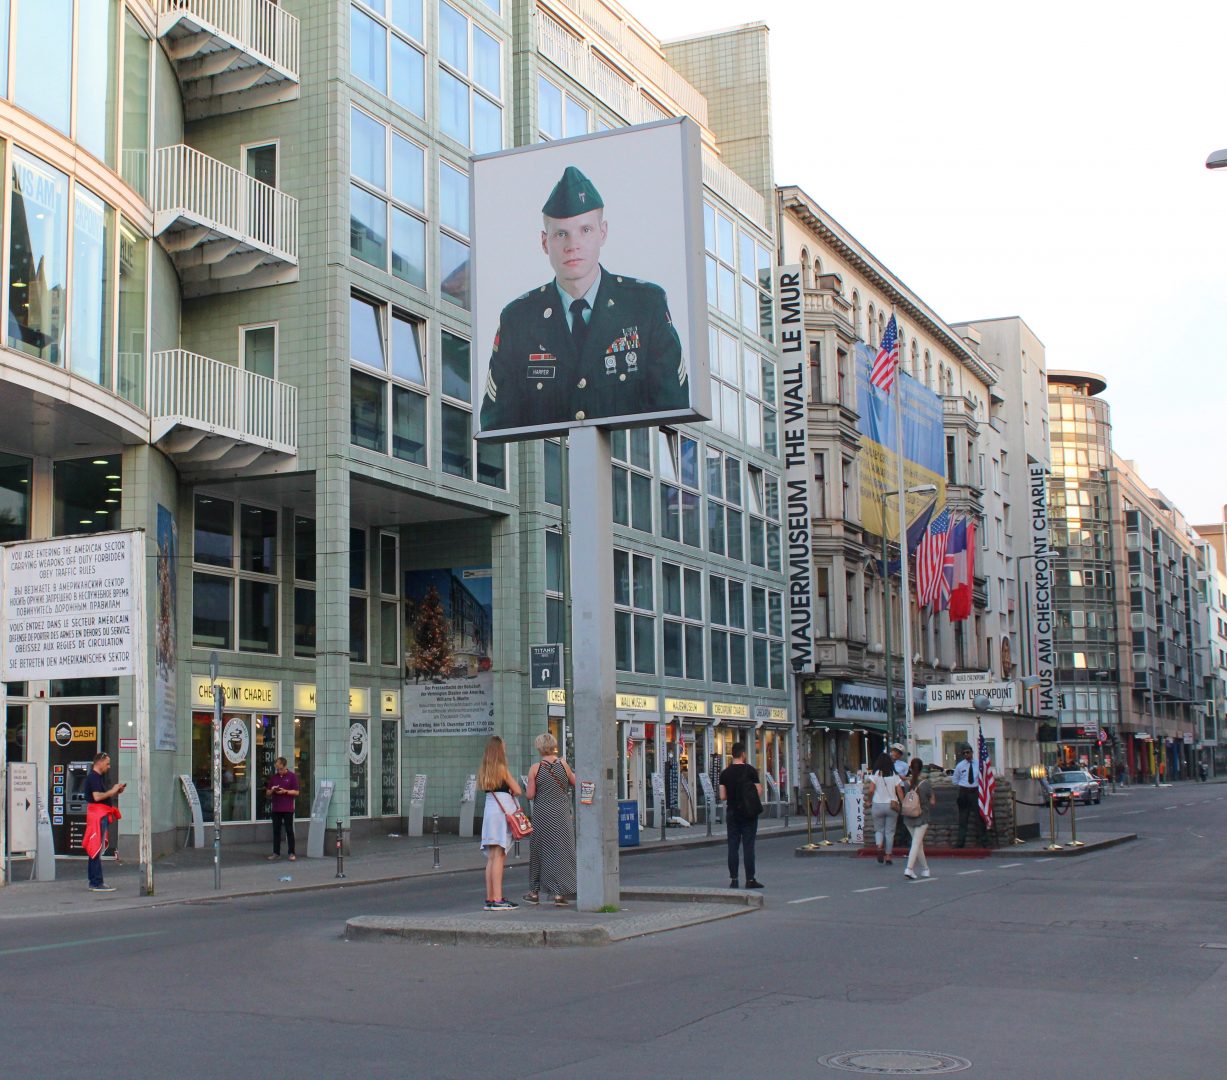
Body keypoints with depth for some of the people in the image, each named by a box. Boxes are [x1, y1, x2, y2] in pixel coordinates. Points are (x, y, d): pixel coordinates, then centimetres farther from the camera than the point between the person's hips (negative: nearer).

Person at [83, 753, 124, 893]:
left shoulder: (100, 777, 19)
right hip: (97, 814, -11)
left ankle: (94, 881, 18)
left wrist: (115, 791, 10)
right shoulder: (93, 777, -13)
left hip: (102, 815, 11)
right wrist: (112, 791, -13)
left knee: (95, 849, 13)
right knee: (97, 849, -10)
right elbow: (97, 796, -23)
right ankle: (97, 883, -10)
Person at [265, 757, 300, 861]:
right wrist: (272, 790, -8)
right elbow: (267, 793, 14)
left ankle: (291, 853, 3)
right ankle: (276, 853, 10)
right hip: (275, 808, 4)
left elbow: (296, 792, -3)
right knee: (276, 831, 6)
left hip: (288, 809, -4)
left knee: (289, 831, -1)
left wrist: (285, 791, -16)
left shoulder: (292, 776, -1)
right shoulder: (273, 777, 11)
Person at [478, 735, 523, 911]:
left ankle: (490, 898, 12)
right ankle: (497, 900, -10)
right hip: (503, 812, -7)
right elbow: (518, 790, -5)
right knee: (499, 856, -8)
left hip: (489, 811, 7)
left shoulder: (483, 770, 11)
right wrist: (510, 792, 15)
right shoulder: (502, 769, -9)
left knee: (491, 857, 10)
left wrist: (506, 792, 7)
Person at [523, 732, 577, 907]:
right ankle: (559, 894, 0)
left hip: (542, 813, 0)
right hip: (562, 813, 0)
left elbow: (530, 795, -6)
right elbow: (575, 783, 9)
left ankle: (534, 892, 20)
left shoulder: (535, 768, -6)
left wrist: (526, 788, 15)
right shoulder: (563, 765, -3)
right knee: (562, 851, 4)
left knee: (539, 851, 12)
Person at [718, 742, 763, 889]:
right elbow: (759, 792, -9)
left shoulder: (725, 773, 2)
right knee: (748, 846, 0)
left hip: (732, 812, 3)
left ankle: (733, 879, 4)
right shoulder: (751, 771, -7)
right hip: (748, 813, -3)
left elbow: (723, 796, 0)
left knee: (733, 846, 6)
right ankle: (750, 879, 0)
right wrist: (760, 787, 12)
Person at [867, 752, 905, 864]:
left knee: (879, 830, 11)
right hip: (892, 805, 1)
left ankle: (879, 847, -16)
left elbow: (871, 790, -10)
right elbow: (899, 790, -4)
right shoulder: (894, 775, 1)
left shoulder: (875, 774, -5)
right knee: (890, 832, 7)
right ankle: (888, 856, 7)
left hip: (878, 805, -1)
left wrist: (869, 801, 4)